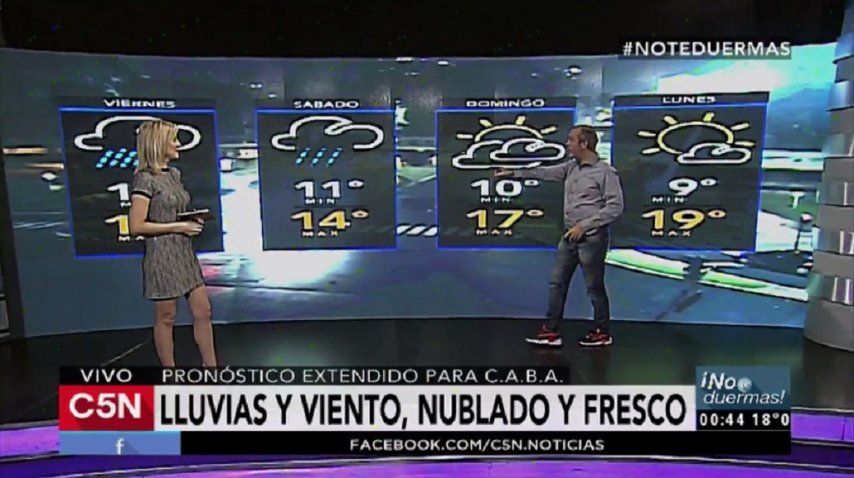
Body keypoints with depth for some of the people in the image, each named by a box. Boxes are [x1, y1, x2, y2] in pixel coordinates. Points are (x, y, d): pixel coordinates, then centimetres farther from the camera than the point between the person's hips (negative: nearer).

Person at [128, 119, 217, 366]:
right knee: (166, 318, 6)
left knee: (203, 311, 9)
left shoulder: (174, 173, 11)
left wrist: (193, 221, 3)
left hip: (185, 252, 8)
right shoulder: (145, 179, -13)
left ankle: (211, 365, 20)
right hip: (162, 255, -8)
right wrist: (178, 227, -16)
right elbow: (136, 226, -17)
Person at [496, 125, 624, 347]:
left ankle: (602, 333, 21)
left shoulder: (605, 172, -11)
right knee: (557, 283, 8)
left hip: (592, 238, -7)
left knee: (594, 287, 4)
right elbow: (545, 172, 12)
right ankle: (552, 331, 15)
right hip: (570, 236, 7)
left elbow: (615, 206, -15)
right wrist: (514, 173, 11)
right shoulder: (571, 167, 9)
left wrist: (584, 225, -18)